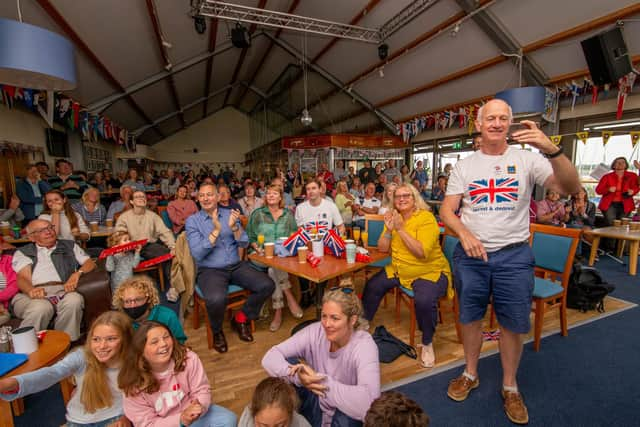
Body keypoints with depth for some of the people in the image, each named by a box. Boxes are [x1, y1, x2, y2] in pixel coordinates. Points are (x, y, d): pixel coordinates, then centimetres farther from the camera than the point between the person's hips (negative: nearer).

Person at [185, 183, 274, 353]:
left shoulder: (229, 214, 5)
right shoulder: (192, 221, -3)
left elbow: (244, 244, -1)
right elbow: (197, 254, -15)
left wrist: (234, 227, -20)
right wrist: (216, 230, -24)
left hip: (236, 266, 4)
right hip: (210, 270, -3)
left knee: (267, 285, -16)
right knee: (216, 299, -34)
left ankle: (240, 318, 10)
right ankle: (217, 331, 2)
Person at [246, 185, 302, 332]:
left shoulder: (288, 214, 15)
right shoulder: (257, 214, 10)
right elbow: (250, 237, 7)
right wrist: (257, 248, -10)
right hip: (263, 254, 0)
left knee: (274, 268, -32)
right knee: (274, 265, -33)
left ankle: (278, 312, -21)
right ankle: (289, 296, -19)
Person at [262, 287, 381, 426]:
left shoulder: (364, 345, -27)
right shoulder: (314, 332, -17)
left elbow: (368, 400, -42)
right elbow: (270, 358, -19)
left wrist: (320, 380, -37)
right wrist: (297, 376, -38)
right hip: (316, 407, 4)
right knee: (288, 363, -18)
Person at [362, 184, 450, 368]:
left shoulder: (426, 218, -16)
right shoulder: (394, 218, 4)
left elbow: (422, 252, -27)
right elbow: (382, 249, 0)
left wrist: (401, 229, -26)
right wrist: (389, 229, -16)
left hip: (430, 272, -6)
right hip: (399, 270, 7)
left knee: (424, 301, -32)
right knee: (372, 286, -1)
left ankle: (427, 344, -2)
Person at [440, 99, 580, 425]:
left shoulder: (527, 159, -2)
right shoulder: (463, 166, 2)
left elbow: (571, 188, -15)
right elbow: (447, 210, -1)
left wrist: (552, 150, -31)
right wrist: (464, 233, -20)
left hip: (514, 255, -1)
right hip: (470, 254, 1)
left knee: (514, 324, 10)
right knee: (470, 318, 13)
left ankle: (510, 387, 33)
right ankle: (470, 374, 35)